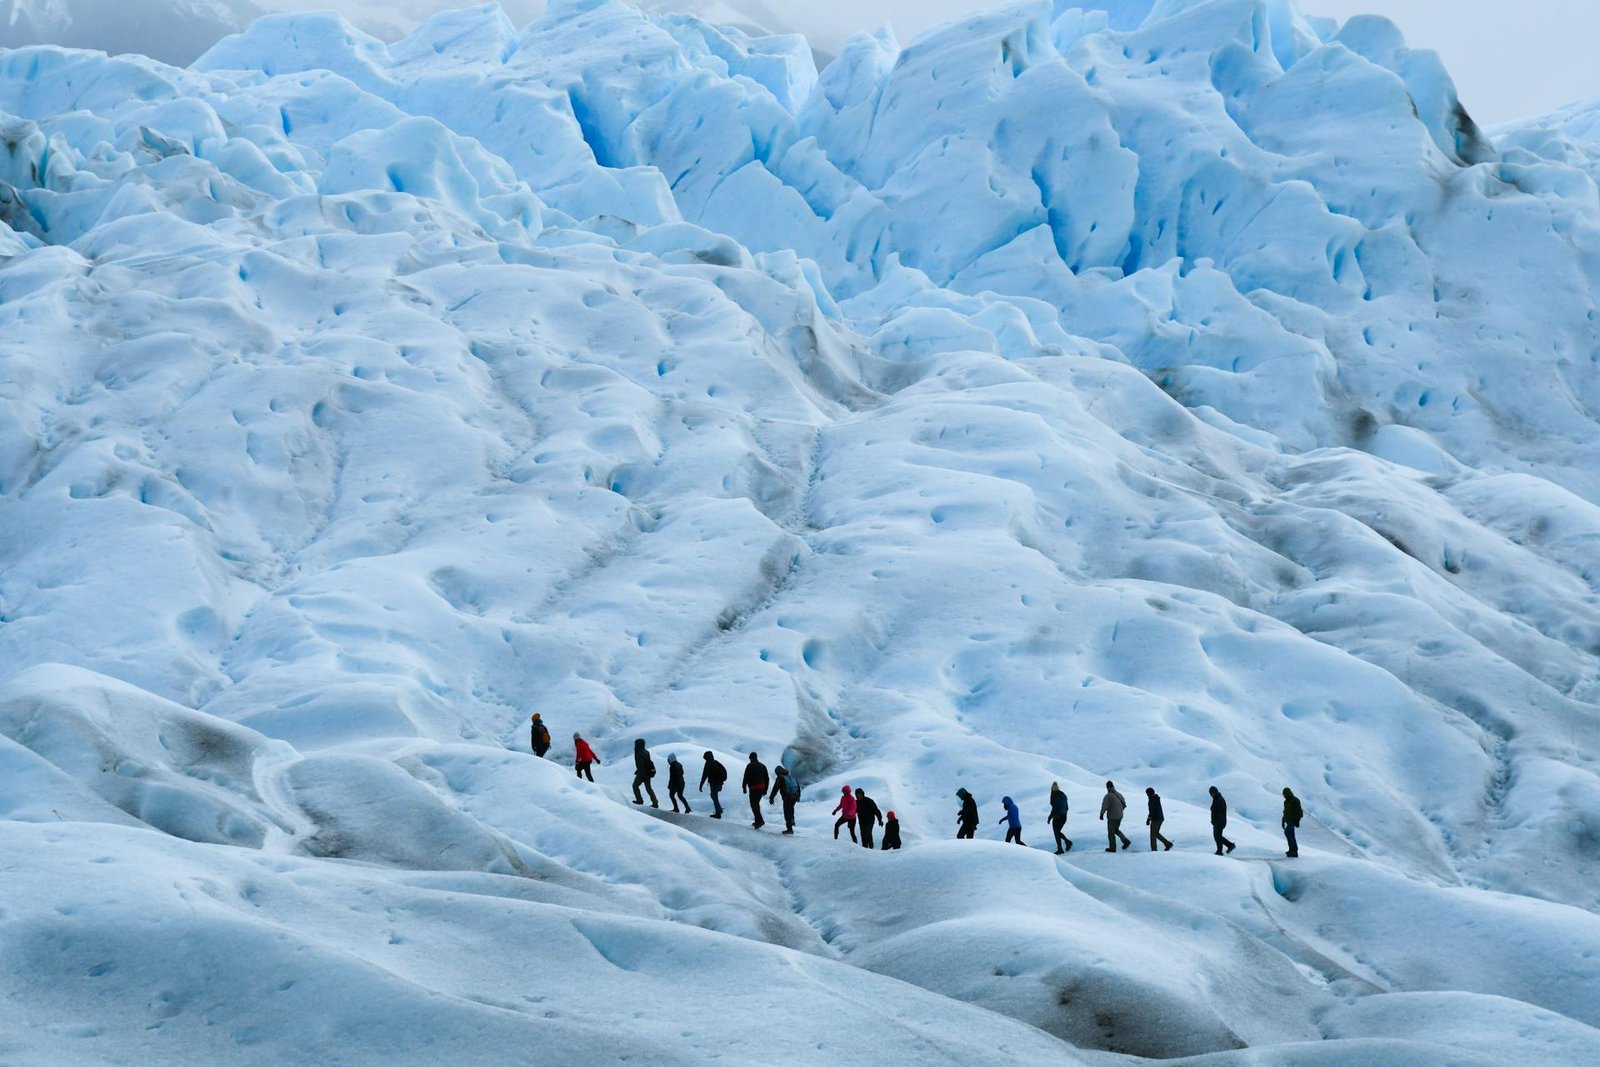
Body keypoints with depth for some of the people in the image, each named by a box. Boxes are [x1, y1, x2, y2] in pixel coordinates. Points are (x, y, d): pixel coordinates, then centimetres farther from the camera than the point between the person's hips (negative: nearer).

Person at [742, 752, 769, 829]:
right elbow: (766, 778, 17)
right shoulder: (762, 766, 15)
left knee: (754, 804, -7)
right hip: (761, 787, 7)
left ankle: (760, 820, -21)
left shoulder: (750, 766, -4)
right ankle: (757, 821, 23)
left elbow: (746, 777, -8)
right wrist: (765, 790, 22)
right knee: (756, 803, 20)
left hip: (753, 788, -7)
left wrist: (744, 787, -2)